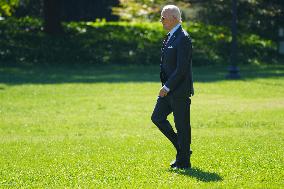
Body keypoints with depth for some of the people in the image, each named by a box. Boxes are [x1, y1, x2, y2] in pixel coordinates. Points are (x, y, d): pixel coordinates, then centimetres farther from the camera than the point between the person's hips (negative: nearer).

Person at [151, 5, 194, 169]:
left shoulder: (183, 38, -17)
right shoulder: (170, 37, 14)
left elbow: (182, 68, -22)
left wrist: (167, 87, -20)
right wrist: (166, 86, 15)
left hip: (180, 90, -10)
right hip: (169, 89, 10)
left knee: (182, 125, -2)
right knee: (157, 118, 10)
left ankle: (184, 162, 7)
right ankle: (182, 149, 20)